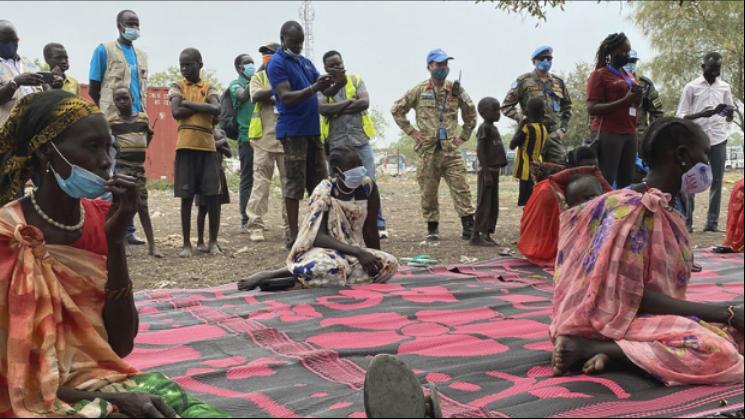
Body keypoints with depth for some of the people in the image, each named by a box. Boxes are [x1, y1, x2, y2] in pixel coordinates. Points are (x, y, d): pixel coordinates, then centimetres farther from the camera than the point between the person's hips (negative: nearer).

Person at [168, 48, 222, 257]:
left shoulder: (209, 88, 11)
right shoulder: (177, 87, 8)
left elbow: (216, 109, -9)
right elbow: (176, 112, -9)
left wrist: (188, 104, -9)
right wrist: (203, 108, -5)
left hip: (207, 146, 1)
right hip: (186, 146, -1)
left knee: (212, 195, 0)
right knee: (186, 197, 2)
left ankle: (213, 242, 11)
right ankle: (187, 244, 9)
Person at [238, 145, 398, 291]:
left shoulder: (368, 187, -6)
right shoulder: (324, 193, -16)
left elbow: (370, 230, 2)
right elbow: (319, 237, -25)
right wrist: (358, 253, -33)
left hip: (354, 251, 6)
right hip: (325, 250, -6)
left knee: (390, 264, -24)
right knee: (333, 266, -40)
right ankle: (268, 275, -18)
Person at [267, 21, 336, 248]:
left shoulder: (305, 62, 17)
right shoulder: (277, 64, -7)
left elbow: (320, 84, 17)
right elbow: (287, 97, -17)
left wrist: (327, 83, -7)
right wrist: (314, 88, -29)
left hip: (313, 130, 8)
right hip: (293, 131, -8)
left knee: (320, 183, 10)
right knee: (295, 184, -5)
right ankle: (294, 236, 0)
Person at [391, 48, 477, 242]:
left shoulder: (456, 90, 7)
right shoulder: (419, 91, 3)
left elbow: (471, 113, 19)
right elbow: (397, 110, 10)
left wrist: (463, 136, 12)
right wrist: (411, 131, 3)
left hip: (451, 149, 1)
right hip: (428, 150, -1)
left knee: (461, 189, -6)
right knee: (428, 192, 5)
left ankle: (469, 227, -5)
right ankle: (432, 228, 17)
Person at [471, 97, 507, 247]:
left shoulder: (493, 128, 16)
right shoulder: (484, 128, -11)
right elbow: (480, 151, -17)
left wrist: (494, 172, 18)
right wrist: (486, 173, -21)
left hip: (494, 170, 9)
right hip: (487, 170, -9)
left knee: (494, 205, 11)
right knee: (484, 204, -7)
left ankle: (487, 234, 16)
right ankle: (476, 236, -3)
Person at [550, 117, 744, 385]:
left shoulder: (665, 207, 9)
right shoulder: (632, 210, -20)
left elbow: (664, 277, 13)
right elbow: (629, 296, -23)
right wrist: (723, 312, -20)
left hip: (654, 310, 10)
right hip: (624, 317, -10)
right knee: (717, 353, -26)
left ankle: (613, 349, -7)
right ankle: (585, 346, -16)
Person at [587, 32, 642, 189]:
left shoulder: (630, 76, 21)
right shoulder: (599, 74, -1)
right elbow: (592, 109, -11)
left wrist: (637, 99, 4)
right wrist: (624, 101, -17)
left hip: (630, 134, 7)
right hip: (607, 134, -7)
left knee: (626, 181, 4)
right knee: (606, 181, -9)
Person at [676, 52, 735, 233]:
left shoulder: (725, 87, 10)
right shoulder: (691, 87, 0)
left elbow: (729, 118, 12)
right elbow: (681, 117, -2)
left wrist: (730, 114, -12)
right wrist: (700, 114, -19)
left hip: (718, 140, 3)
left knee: (717, 181, 2)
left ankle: (712, 222, 6)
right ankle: (686, 221, 3)